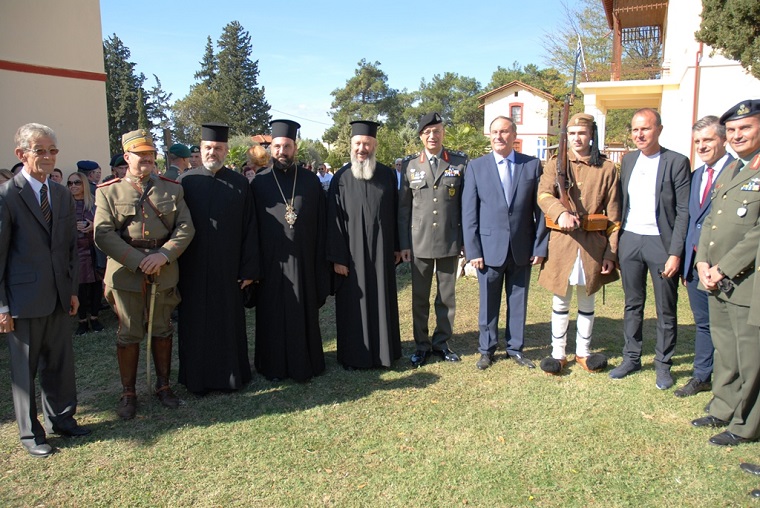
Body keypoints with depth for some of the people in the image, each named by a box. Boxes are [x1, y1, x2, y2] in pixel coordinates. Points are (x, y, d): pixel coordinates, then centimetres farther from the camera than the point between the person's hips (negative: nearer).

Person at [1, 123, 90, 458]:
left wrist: (73, 289, 8)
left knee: (61, 362, 14)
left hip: (59, 297, 5)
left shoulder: (62, 195, 8)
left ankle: (60, 418, 32)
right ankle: (30, 433, 25)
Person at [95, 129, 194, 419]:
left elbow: (186, 227, -1)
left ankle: (163, 385, 28)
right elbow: (103, 235, -9)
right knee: (129, 334, 7)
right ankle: (128, 393, 21)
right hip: (126, 273, -1)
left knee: (162, 330, 13)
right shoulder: (108, 192, 1)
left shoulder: (171, 188, 6)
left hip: (165, 272, 2)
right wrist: (139, 261, -17)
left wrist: (164, 254, -16)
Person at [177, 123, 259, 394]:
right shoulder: (185, 181, 2)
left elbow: (249, 229, 0)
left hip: (227, 269, 0)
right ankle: (197, 378, 25)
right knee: (195, 325, 10)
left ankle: (231, 375, 26)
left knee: (229, 323, 9)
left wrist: (249, 269, -4)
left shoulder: (240, 184, 2)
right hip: (193, 270, 1)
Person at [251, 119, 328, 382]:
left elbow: (321, 223, 4)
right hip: (271, 261, 0)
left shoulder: (310, 180, 5)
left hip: (303, 259, 0)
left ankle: (305, 363, 23)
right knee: (272, 313, 8)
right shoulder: (259, 183, 3)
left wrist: (320, 259, 0)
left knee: (304, 312, 8)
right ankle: (274, 366, 21)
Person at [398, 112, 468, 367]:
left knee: (447, 296, 10)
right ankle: (422, 345, 23)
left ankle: (442, 342, 26)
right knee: (420, 297, 9)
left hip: (450, 241, 0)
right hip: (420, 242, 0)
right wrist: (404, 243, 0)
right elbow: (404, 206, 3)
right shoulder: (410, 164, 3)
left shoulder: (460, 162, 1)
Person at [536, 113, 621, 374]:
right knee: (560, 301, 8)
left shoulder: (607, 168, 4)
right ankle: (558, 353, 21)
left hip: (593, 244, 1)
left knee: (587, 302, 13)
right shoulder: (555, 165, 4)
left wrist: (611, 252, -2)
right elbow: (544, 195, -15)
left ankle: (583, 352, 29)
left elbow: (614, 215, 3)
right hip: (562, 242, -1)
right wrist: (561, 213, -35)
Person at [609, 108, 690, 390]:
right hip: (630, 240, 4)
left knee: (666, 309, 7)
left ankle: (663, 364, 22)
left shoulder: (677, 162, -7)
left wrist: (675, 253, -14)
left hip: (661, 242, -4)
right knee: (633, 304, 14)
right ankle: (631, 358, 26)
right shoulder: (628, 159, 8)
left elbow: (683, 211, -9)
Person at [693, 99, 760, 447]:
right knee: (724, 352, 18)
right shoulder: (729, 171, 16)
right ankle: (723, 410, 33)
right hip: (717, 281, 8)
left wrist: (724, 268, -16)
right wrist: (703, 262, 2)